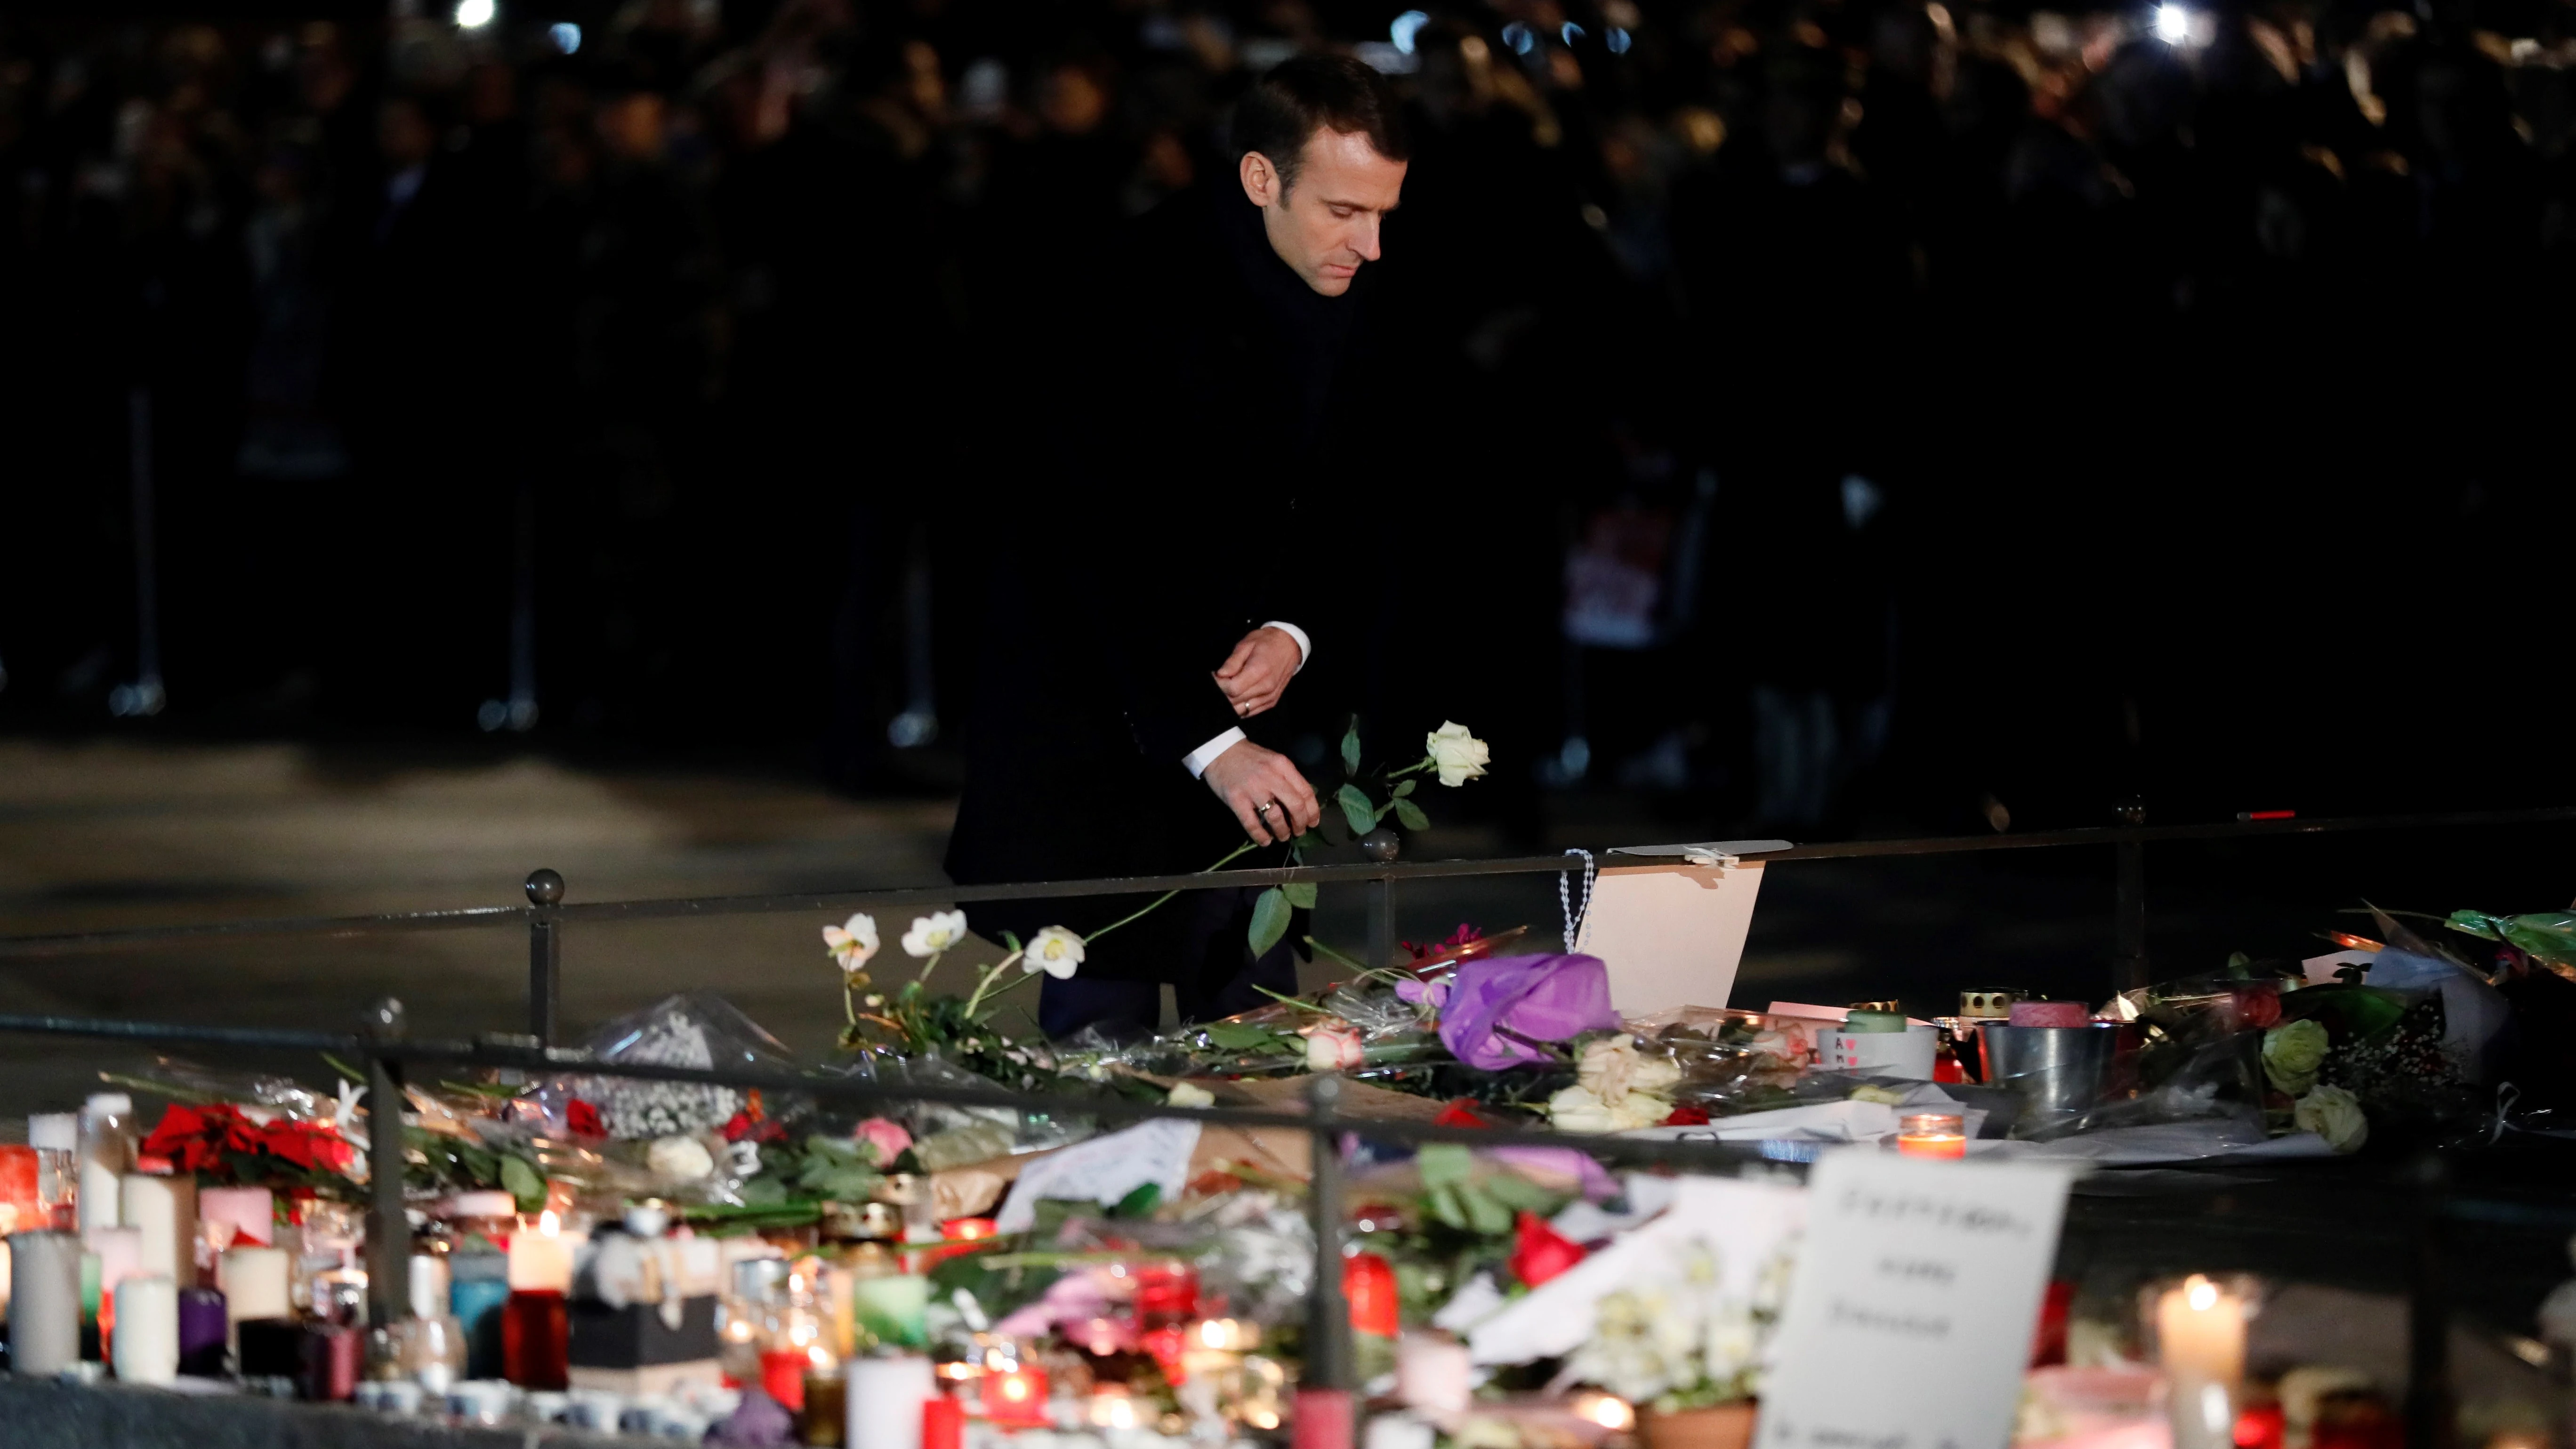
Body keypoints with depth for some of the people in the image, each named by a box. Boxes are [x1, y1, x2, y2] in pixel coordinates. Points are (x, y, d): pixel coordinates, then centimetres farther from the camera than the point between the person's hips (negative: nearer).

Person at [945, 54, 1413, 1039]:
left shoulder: (1345, 304, 2)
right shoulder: (1134, 294, -19)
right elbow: (1096, 546, -23)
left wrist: (1296, 634, -7)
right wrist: (1208, 743, -27)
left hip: (1233, 693, 6)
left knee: (1256, 1022, 3)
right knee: (1104, 1023, -6)